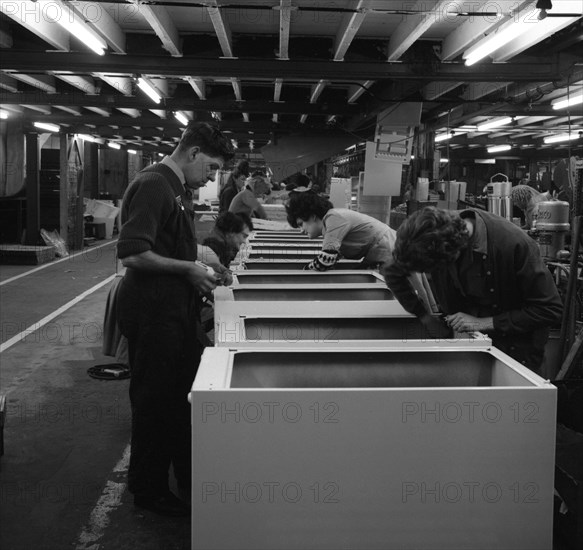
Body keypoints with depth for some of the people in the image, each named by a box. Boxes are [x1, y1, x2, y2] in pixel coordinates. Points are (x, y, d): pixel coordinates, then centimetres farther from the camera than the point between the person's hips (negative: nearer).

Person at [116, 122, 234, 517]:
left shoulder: (178, 189, 14)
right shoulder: (153, 185, -18)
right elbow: (132, 254, -25)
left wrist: (201, 268, 9)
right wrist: (188, 270, -18)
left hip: (177, 310, 10)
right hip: (154, 312, -10)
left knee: (187, 394, 18)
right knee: (155, 401, 4)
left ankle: (189, 477, 34)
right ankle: (148, 489, 22)